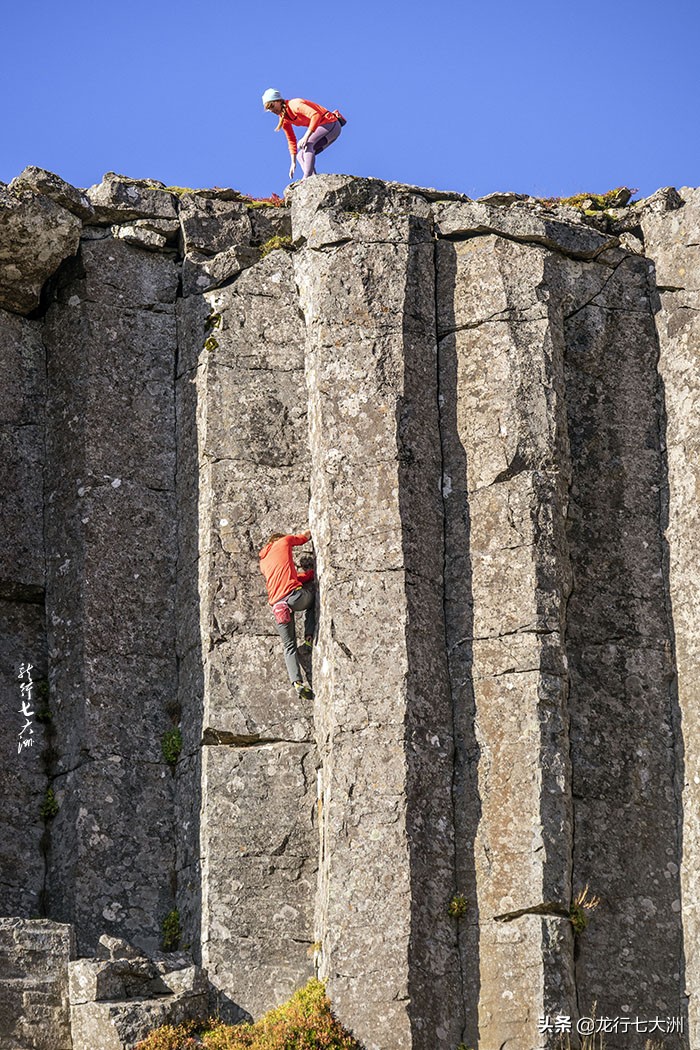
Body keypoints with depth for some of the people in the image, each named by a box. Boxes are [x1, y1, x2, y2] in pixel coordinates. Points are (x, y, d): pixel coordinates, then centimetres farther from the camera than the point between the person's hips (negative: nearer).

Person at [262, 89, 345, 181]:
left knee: (307, 143, -30)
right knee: (301, 156, 6)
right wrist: (293, 163, 8)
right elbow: (291, 140, 13)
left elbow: (316, 115, -34)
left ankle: (307, 177, -36)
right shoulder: (283, 119, 6)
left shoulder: (294, 105, -21)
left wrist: (306, 136, -38)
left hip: (331, 124, -10)